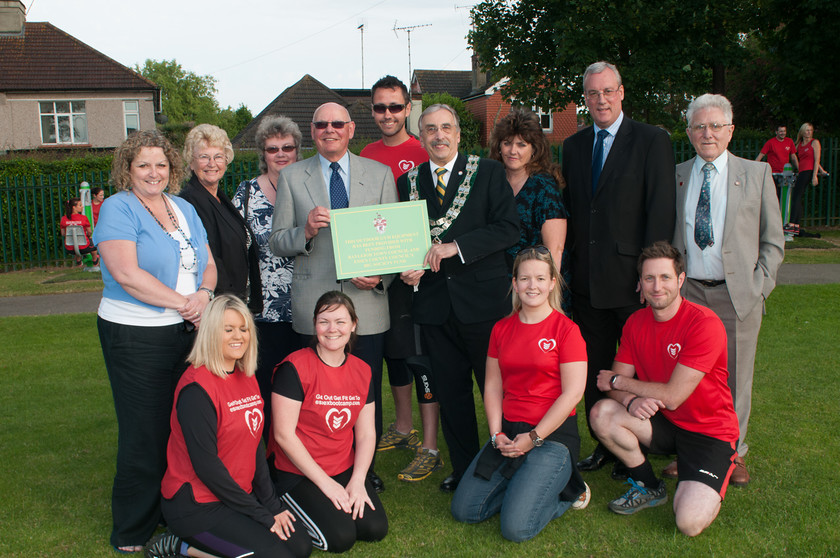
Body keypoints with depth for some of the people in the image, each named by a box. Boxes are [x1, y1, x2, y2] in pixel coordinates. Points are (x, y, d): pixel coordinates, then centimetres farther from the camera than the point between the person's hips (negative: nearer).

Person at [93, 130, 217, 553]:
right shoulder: (118, 208, -6)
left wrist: (204, 294, -10)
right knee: (145, 433, 1)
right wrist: (182, 303, -16)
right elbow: (126, 273, -18)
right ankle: (132, 534, 18)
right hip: (136, 336, -6)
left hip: (188, 331, 6)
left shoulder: (184, 208, 14)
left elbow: (208, 264, 12)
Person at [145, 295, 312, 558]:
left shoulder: (247, 378, 8)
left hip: (240, 495, 9)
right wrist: (261, 514, -15)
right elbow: (205, 464, -20)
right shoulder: (197, 387, -19)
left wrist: (272, 504, 1)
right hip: (195, 505, -9)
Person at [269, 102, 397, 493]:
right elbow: (276, 243, 6)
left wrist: (381, 275, -10)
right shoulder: (291, 177, 7)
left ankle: (366, 467, 26)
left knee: (368, 393, 7)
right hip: (313, 305, 0)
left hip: (367, 302, 1)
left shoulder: (380, 174, 9)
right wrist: (306, 231, -15)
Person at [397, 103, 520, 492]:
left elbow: (509, 227, -8)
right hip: (435, 301, 3)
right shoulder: (409, 181, 12)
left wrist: (457, 247, -16)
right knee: (450, 392, 10)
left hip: (483, 299, -3)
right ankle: (464, 470, 25)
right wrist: (408, 269, -6)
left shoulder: (488, 172, 2)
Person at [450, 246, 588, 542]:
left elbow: (573, 392, -12)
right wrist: (497, 435, -4)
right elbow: (493, 387, 9)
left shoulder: (566, 329, -8)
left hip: (552, 434, -6)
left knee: (516, 528, -17)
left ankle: (567, 491, 11)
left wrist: (534, 437, -14)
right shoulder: (502, 328, 9)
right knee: (463, 510, -1)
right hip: (508, 430, 6)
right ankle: (522, 483, 19)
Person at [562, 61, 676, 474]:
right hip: (586, 280, 5)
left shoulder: (652, 141, -3)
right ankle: (604, 446, 29)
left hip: (631, 279, -5)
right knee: (593, 369, 13)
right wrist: (568, 261, 6)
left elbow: (661, 211, -9)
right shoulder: (573, 146, 12)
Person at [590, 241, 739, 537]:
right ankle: (649, 487, 3)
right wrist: (630, 400, -26)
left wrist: (617, 381, -11)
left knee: (689, 523, -24)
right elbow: (613, 385, -2)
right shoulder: (636, 323, -1)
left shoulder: (705, 323, -21)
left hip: (709, 432, -6)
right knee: (602, 413, -20)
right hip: (662, 423, 6)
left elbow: (672, 397, -23)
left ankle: (706, 488, 13)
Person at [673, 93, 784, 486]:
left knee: (735, 377, 6)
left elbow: (773, 240, 6)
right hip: (688, 291, 1)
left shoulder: (757, 174, 5)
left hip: (738, 294, -1)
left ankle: (732, 453, 25)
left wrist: (759, 286, -4)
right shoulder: (674, 176, 8)